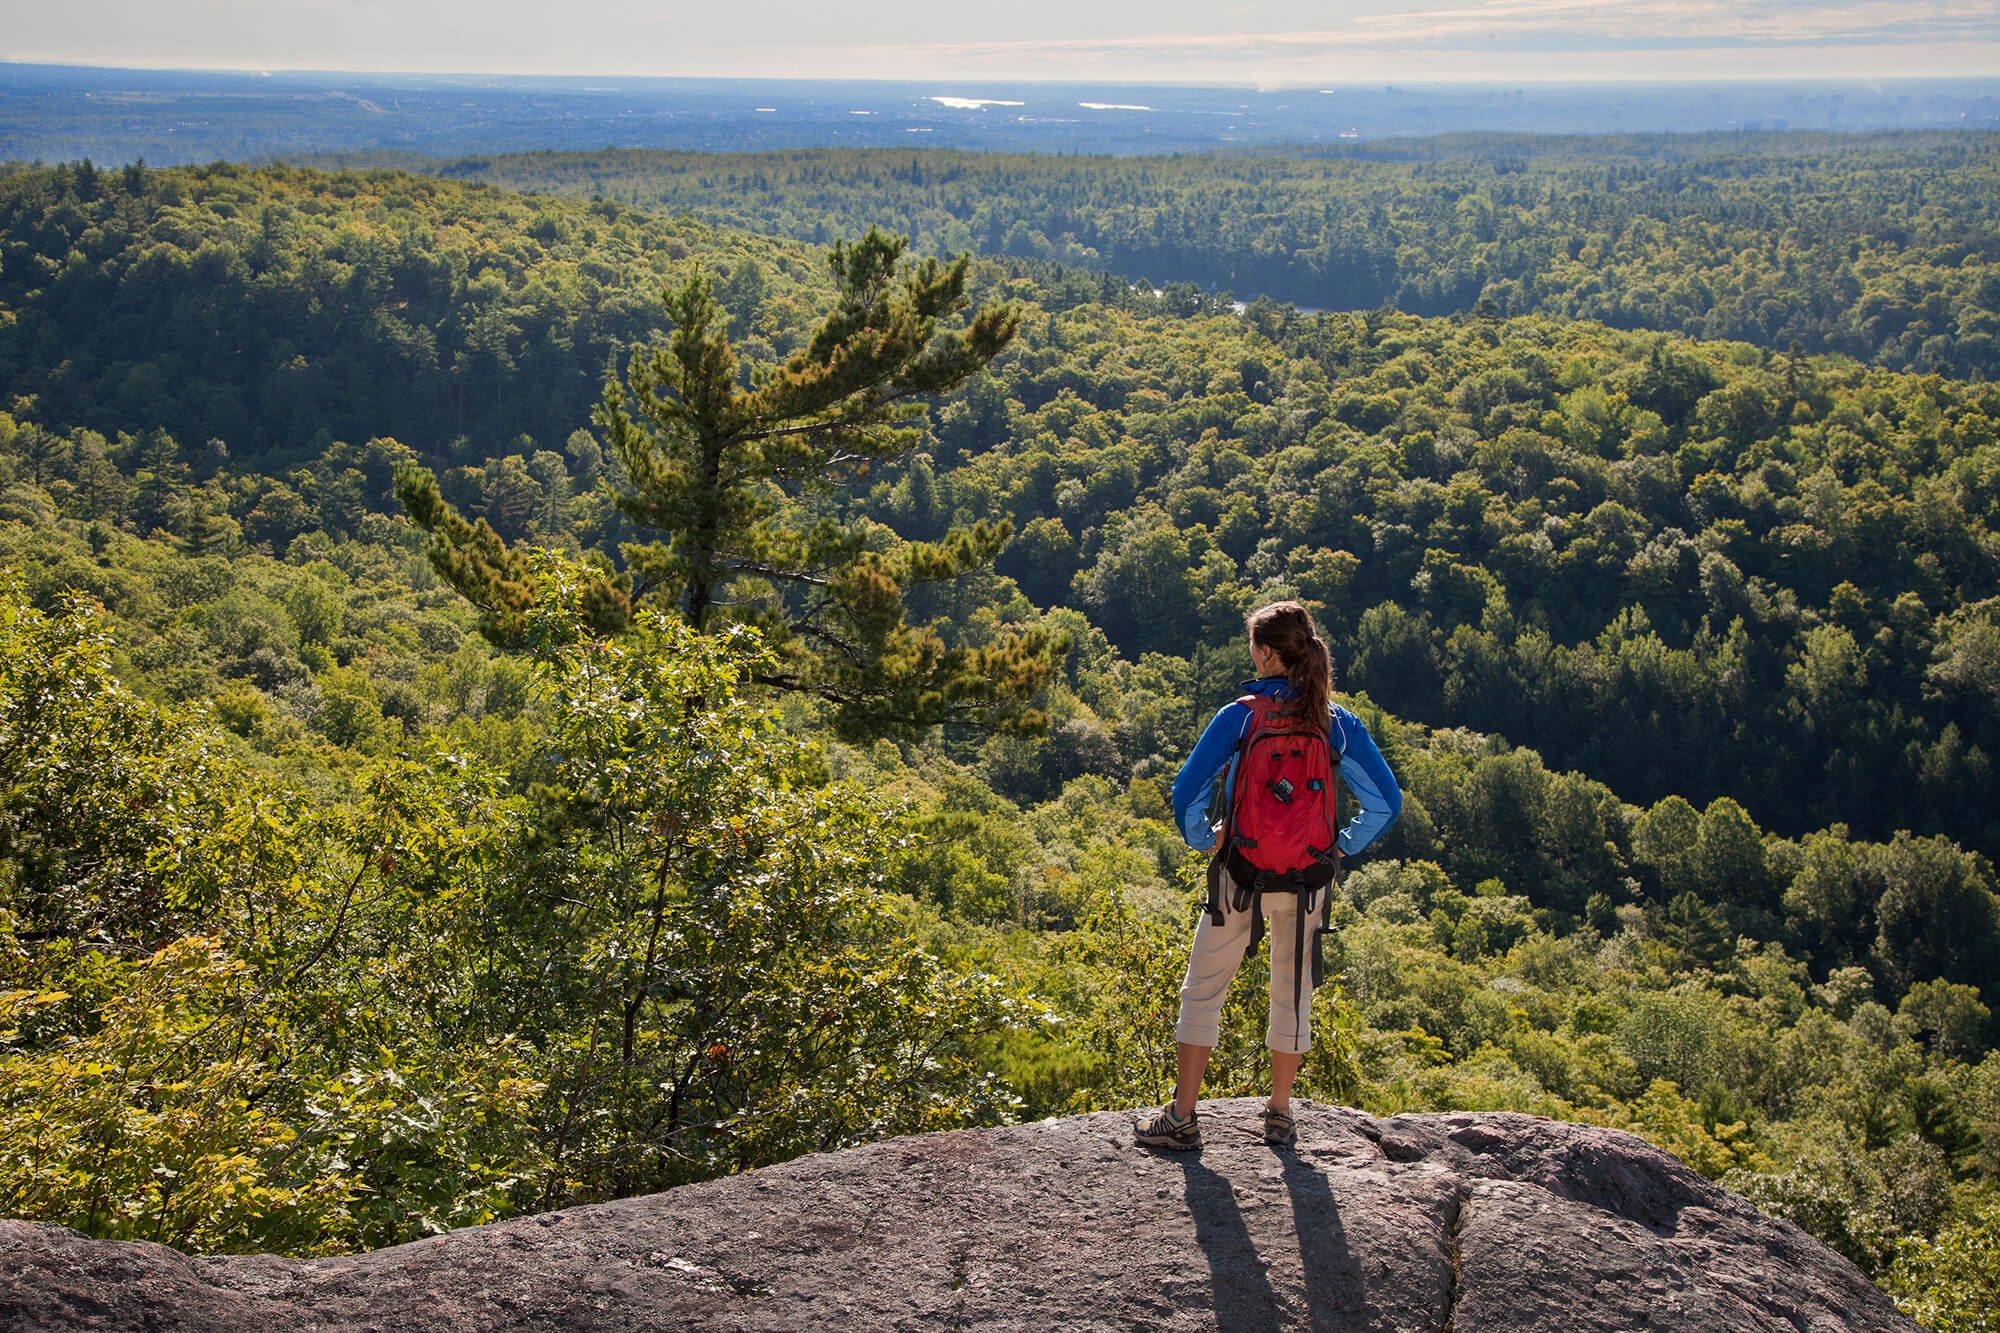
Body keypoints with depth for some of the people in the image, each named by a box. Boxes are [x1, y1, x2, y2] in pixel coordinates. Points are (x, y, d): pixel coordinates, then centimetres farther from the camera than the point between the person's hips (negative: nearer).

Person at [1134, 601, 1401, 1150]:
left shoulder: (1239, 716, -12)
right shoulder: (1338, 723, -4)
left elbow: (1186, 794, -15)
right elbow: (1385, 801, -3)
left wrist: (1205, 841, 0)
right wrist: (1340, 847, 5)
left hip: (1241, 877, -3)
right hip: (1308, 879, 3)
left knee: (1203, 991, 9)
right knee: (1293, 994, 18)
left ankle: (1181, 1118, 11)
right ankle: (1280, 1114, 26)